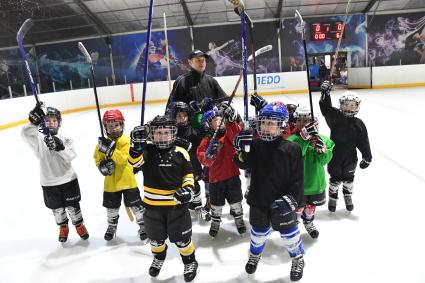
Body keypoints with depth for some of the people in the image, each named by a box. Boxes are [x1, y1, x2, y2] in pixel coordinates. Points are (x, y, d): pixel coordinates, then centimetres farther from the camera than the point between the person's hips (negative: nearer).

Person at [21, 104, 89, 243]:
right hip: (49, 183, 0)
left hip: (68, 179, 0)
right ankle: (63, 227, 40)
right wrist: (34, 121, -45)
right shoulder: (39, 139, -7)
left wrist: (60, 147, -34)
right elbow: (26, 134, -28)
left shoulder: (64, 138, -4)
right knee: (57, 209, 16)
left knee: (73, 206, 13)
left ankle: (79, 225, 35)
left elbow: (70, 156, -16)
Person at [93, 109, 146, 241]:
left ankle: (143, 225, 23)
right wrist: (102, 165, -12)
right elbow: (98, 158, 9)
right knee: (112, 207, 20)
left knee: (135, 205, 4)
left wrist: (110, 149, -36)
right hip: (110, 182, 4)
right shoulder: (103, 142, -1)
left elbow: (123, 159, -26)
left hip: (127, 180, -4)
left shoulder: (126, 140, -14)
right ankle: (112, 226, 44)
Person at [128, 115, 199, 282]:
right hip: (153, 205, 2)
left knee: (181, 238, 10)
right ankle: (159, 258, 51)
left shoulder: (180, 153, -4)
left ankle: (190, 262, 36)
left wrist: (187, 188, -14)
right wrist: (137, 143, -38)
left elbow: (188, 174, 3)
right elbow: (134, 162, -24)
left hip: (177, 204, -1)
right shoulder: (147, 150, -6)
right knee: (156, 237, 21)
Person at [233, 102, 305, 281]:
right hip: (258, 201, 3)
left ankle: (298, 259, 42)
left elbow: (297, 178, -11)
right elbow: (244, 165, -6)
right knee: (259, 231, 21)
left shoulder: (291, 149, -13)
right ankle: (254, 255, 50)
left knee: (288, 232, 14)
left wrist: (291, 198, -17)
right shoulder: (255, 145, -4)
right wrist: (241, 150, -22)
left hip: (281, 204, -3)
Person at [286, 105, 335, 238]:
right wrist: (304, 137, -41)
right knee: (297, 207, 11)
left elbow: (324, 160, -10)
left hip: (316, 182, 4)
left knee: (311, 205, 26)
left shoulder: (322, 139, -7)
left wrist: (322, 150, -30)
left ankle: (308, 222, 54)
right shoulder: (292, 139, -16)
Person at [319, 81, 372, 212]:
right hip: (335, 156, -2)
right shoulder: (334, 116, -10)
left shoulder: (358, 124, -5)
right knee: (335, 178, 11)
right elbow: (326, 108, -25)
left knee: (349, 178, 20)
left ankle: (348, 197, 44)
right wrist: (325, 93, -39)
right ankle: (332, 198, 31)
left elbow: (363, 142, -3)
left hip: (350, 158, 2)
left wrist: (367, 157, -6)